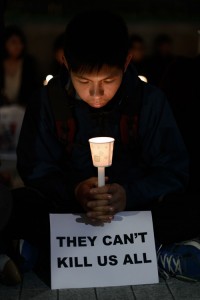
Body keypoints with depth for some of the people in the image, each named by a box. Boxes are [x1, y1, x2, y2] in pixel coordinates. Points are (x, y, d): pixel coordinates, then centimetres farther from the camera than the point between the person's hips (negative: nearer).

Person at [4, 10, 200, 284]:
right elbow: (35, 169, -3)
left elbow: (174, 170, -7)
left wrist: (130, 194, -27)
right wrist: (74, 191, -25)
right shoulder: (48, 101, -6)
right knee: (16, 207, -31)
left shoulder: (150, 100, -7)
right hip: (67, 205, 1)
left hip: (135, 205, 0)